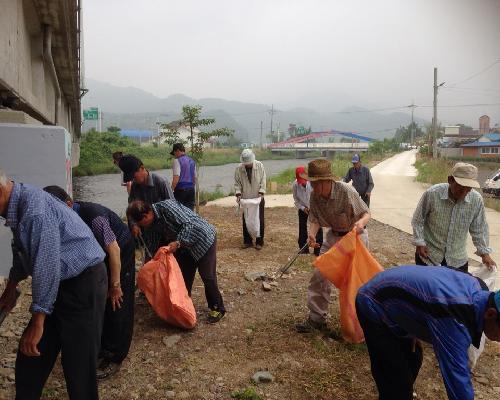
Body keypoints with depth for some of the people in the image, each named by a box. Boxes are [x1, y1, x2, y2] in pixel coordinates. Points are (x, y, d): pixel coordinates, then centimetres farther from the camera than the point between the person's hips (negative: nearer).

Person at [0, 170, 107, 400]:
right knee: (30, 354, 15)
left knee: (78, 362, -1)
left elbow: (47, 268, -25)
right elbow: (22, 251, 23)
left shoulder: (35, 210, -26)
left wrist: (37, 323, -18)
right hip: (61, 283, 9)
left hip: (84, 283, -9)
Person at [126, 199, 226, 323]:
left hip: (204, 239, -8)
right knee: (184, 276, 12)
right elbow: (164, 238, 13)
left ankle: (217, 309, 14)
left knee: (207, 277, -1)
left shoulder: (166, 206, -28)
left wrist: (178, 243, -36)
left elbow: (189, 224, -30)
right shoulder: (154, 221, -1)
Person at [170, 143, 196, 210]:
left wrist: (171, 190, -15)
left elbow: (176, 178, -17)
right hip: (191, 189, 7)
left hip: (180, 189, -7)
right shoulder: (192, 161, 14)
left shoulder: (177, 161, -8)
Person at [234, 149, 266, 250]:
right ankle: (247, 241, 20)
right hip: (246, 199, 1)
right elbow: (237, 183, -1)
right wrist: (238, 194, -14)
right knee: (246, 221, 8)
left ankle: (259, 242, 15)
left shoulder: (260, 166, -7)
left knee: (260, 220, 4)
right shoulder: (238, 169, -7)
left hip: (258, 198, -1)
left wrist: (261, 192, -15)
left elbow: (263, 180, -5)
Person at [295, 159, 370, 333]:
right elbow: (315, 220, -8)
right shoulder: (314, 196, -14)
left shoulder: (347, 192, -28)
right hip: (334, 236, 5)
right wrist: (312, 234, -29)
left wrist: (361, 222, -43)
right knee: (319, 274, 0)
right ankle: (316, 318, 12)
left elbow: (366, 214, -20)